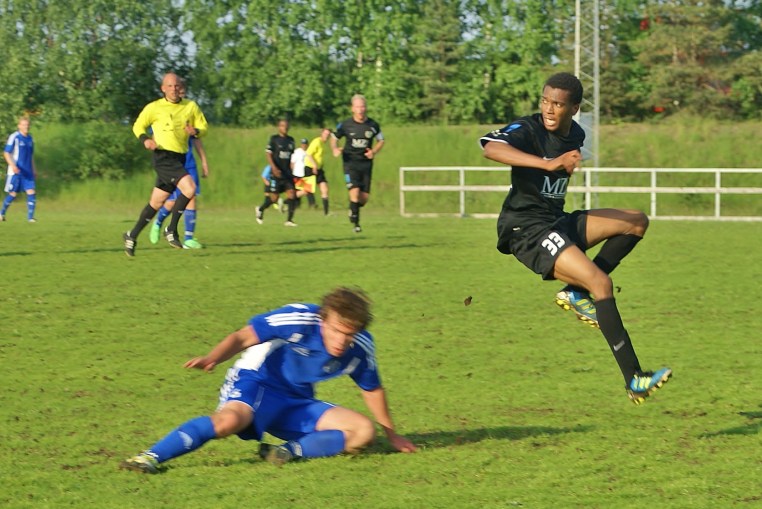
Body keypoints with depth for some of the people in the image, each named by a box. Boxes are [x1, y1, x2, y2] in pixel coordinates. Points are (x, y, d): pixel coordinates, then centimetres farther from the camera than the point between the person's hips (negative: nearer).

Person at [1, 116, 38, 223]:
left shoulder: (30, 138, 12)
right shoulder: (14, 137, -8)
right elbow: (6, 153, -10)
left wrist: (34, 170, 18)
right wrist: (13, 166, -23)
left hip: (27, 172, 5)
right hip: (15, 171, -5)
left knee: (32, 192, -7)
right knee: (13, 194, 1)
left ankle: (30, 217, -5)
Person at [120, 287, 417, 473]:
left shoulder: (360, 348, -9)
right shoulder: (298, 319, -24)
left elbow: (372, 389, 11)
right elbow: (243, 337, -20)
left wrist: (391, 435, 21)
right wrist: (213, 358, -39)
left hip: (298, 405, 6)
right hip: (256, 383, -6)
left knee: (364, 432, -11)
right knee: (229, 420, -40)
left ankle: (290, 451, -21)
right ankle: (150, 458, -39)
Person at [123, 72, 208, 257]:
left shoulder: (191, 107, 9)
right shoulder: (154, 108, -1)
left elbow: (203, 127, 13)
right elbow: (138, 126, 9)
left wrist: (195, 131, -11)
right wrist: (145, 139, -12)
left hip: (180, 158, 5)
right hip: (163, 156, -5)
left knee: (156, 202, 10)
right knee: (189, 188, -23)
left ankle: (132, 236, 23)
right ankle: (171, 229, -10)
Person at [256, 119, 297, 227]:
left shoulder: (290, 140, 11)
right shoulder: (274, 139, -4)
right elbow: (268, 154, -8)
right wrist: (274, 168, -20)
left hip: (288, 173, 4)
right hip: (277, 173, -4)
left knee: (291, 193, -10)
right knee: (274, 197, 0)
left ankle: (289, 220, -8)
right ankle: (260, 209, 28)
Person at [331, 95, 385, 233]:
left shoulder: (373, 125, -1)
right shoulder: (345, 125, -5)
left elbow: (381, 141, 13)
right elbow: (334, 138, 10)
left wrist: (374, 151, -6)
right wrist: (335, 149, -11)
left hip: (366, 163, 2)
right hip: (350, 163, -2)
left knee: (365, 196, 0)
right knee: (355, 191, -19)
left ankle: (354, 211, 33)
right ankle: (356, 223, -6)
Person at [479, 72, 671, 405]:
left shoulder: (576, 135, 8)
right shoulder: (528, 130, -16)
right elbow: (490, 148, -39)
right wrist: (549, 164, -46)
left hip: (557, 222, 9)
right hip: (527, 229, -8)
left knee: (637, 223, 3)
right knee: (601, 282, -23)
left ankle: (576, 292, -1)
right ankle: (634, 380, -22)